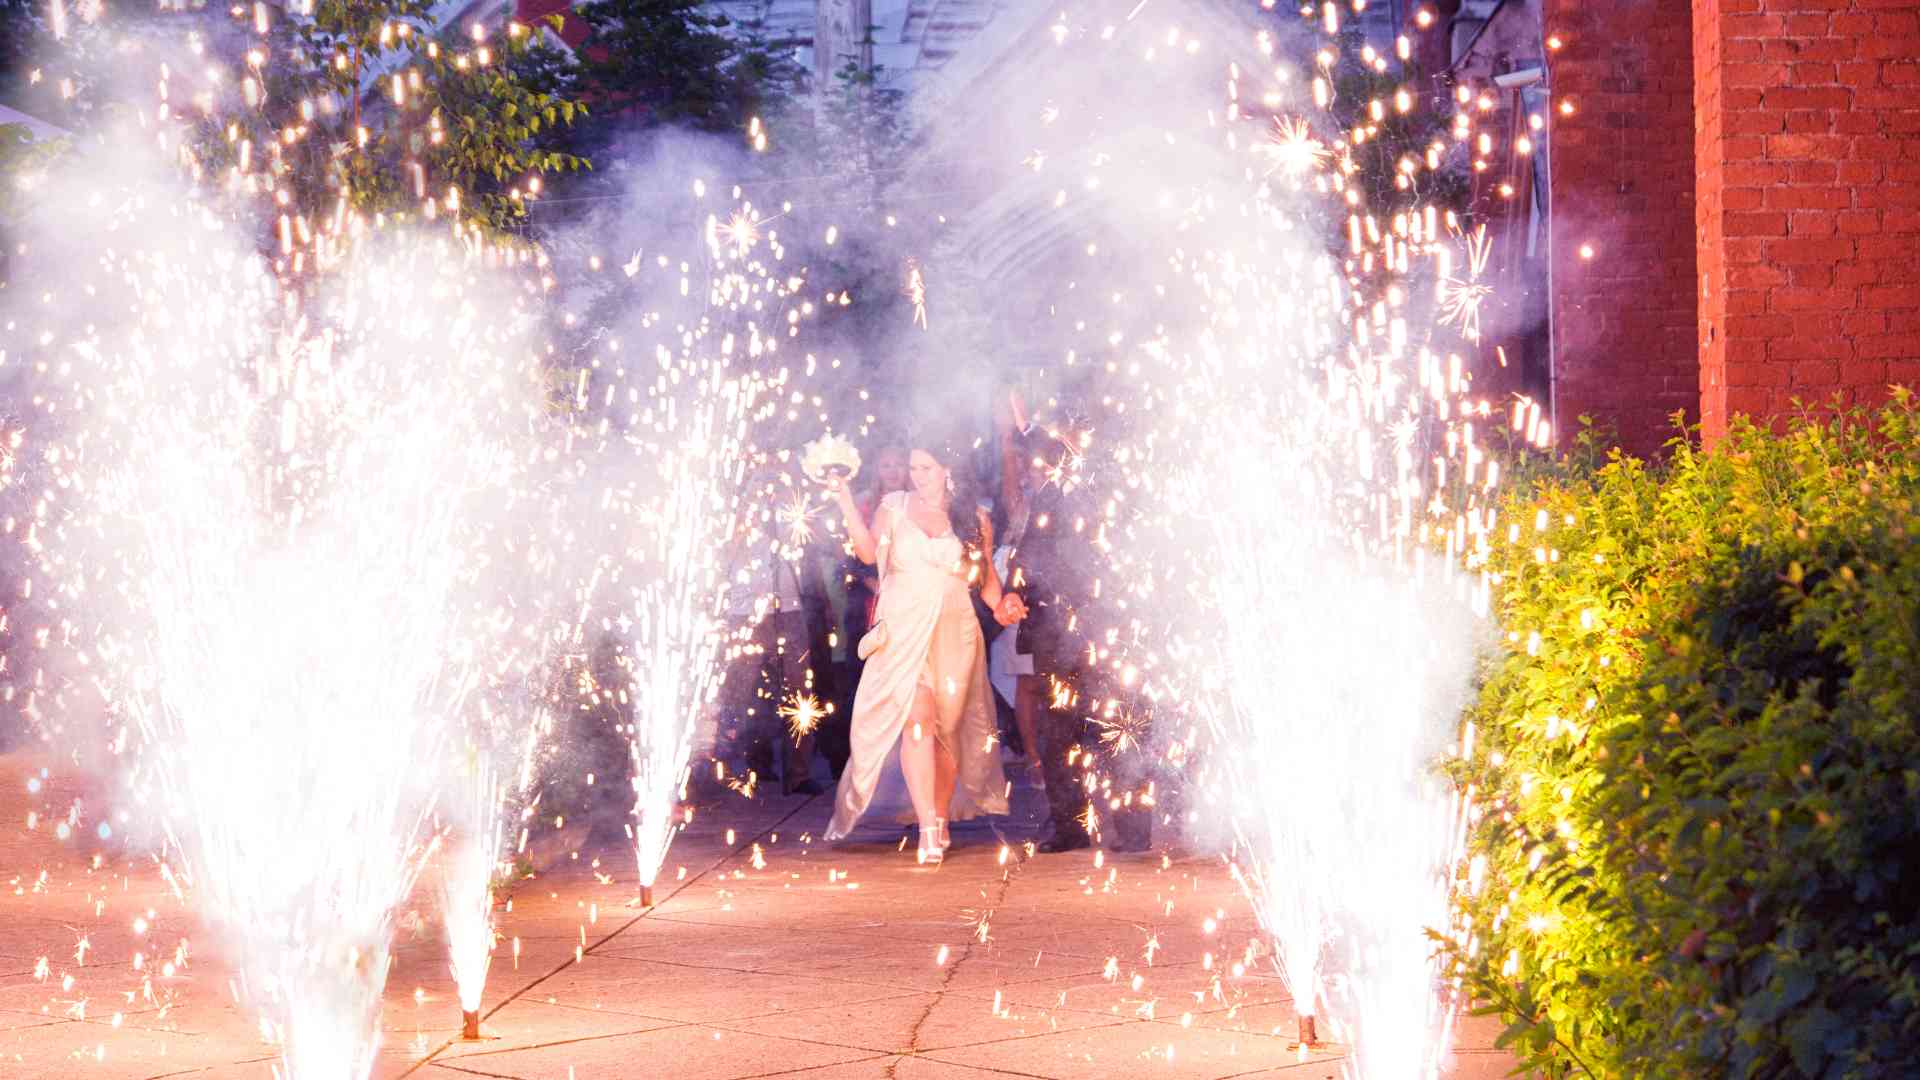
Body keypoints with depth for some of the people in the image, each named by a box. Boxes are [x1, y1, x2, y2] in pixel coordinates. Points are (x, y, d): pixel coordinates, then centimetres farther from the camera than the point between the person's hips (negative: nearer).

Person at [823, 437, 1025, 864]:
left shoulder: (974, 519, 10)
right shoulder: (893, 508, 10)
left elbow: (986, 575, 14)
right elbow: (869, 552, -1)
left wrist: (1001, 604, -4)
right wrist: (847, 505, -10)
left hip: (954, 632, 1)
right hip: (903, 632, -1)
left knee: (947, 727, 3)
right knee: (916, 717, -16)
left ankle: (942, 818, 20)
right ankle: (927, 830, -20)